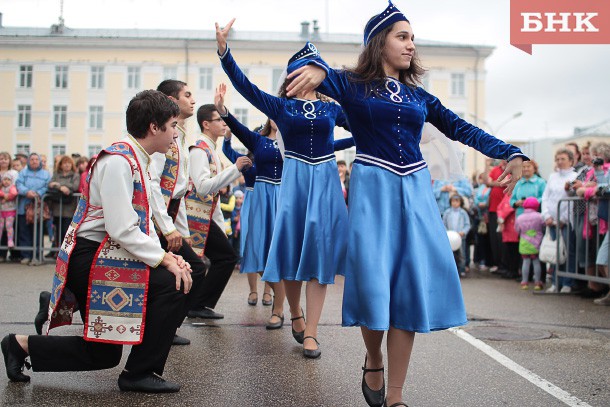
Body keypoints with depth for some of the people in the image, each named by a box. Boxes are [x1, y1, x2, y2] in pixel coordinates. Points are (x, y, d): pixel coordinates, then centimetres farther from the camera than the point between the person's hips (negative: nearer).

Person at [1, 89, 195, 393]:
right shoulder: (119, 161, -19)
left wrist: (165, 255, -3)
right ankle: (140, 373, -9)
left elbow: (142, 223, 12)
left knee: (103, 354, 16)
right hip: (91, 261, -10)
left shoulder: (137, 161, 11)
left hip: (104, 259, 10)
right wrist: (164, 259, -20)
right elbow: (122, 231, -26)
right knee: (172, 284, -20)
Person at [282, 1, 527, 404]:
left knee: (412, 285, -2)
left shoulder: (418, 95, 15)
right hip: (372, 189, -4)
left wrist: (512, 153, 0)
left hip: (415, 192, 4)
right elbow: (320, 74, -14)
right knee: (373, 280, -7)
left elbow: (461, 129, 11)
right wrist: (316, 69, -39)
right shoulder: (353, 85, 3)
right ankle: (374, 361, 24)